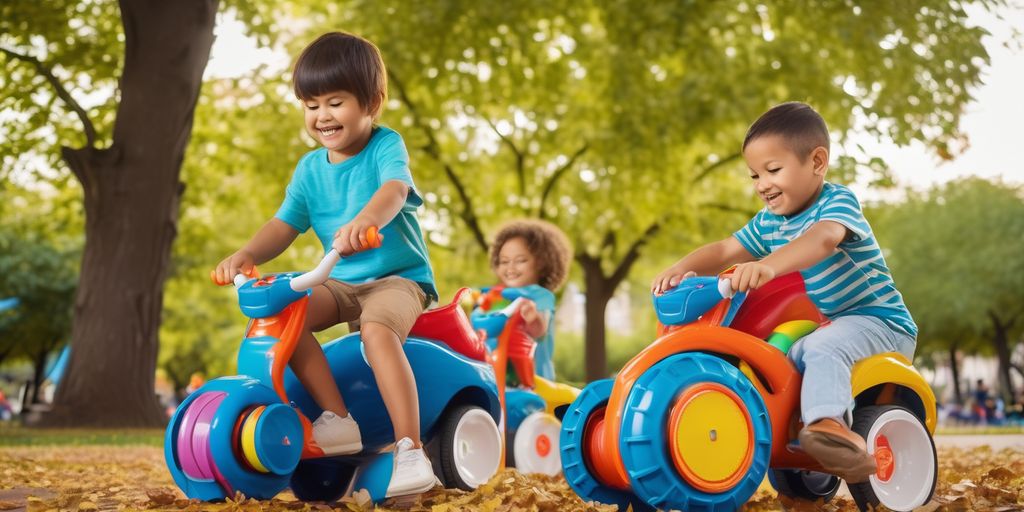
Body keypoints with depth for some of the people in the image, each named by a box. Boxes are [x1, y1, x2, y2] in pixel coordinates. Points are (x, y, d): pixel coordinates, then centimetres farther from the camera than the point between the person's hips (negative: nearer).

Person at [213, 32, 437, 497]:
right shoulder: (309, 168, 9)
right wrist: (248, 254, -20)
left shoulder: (386, 146, -8)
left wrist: (364, 220, -52)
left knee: (376, 329, -37)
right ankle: (336, 418, -20)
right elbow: (284, 224, 2)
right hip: (342, 282, 6)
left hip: (399, 277, -6)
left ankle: (410, 450, -35)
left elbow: (395, 189, -29)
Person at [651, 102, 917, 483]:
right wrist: (682, 269, -17)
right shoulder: (769, 223, 10)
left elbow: (823, 239, -38)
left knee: (822, 347, -36)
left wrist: (769, 264, -56)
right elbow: (724, 251, 5)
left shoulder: (837, 201, -15)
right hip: (823, 324, 9)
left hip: (879, 321, -9)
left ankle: (827, 424, -53)